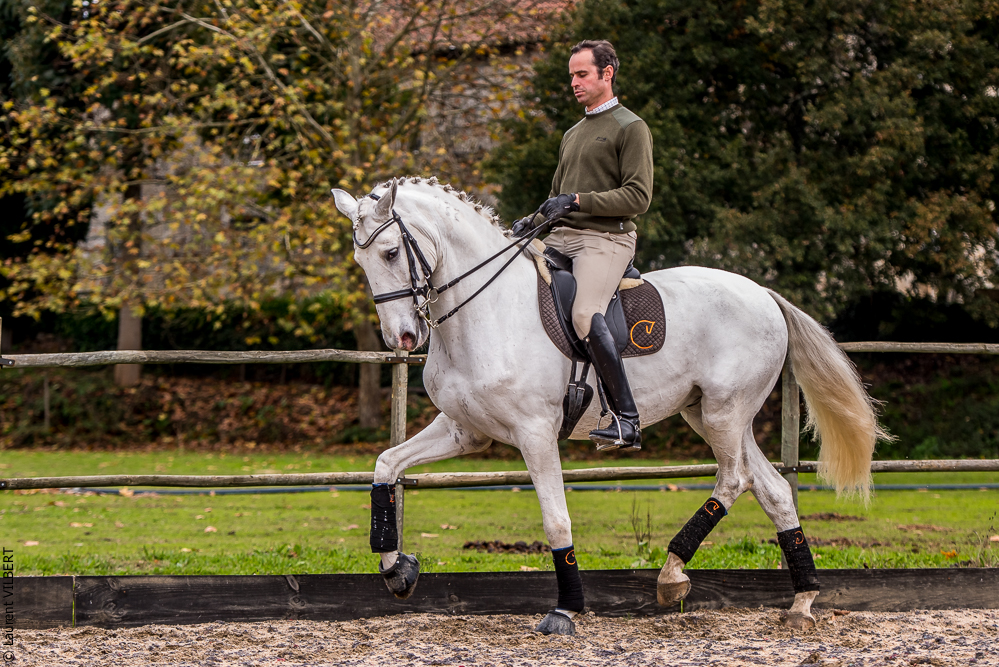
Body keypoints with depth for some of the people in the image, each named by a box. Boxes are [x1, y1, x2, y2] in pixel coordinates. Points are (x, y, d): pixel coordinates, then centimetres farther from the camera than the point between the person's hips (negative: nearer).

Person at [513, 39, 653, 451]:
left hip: (607, 239, -9)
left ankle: (626, 419, -29)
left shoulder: (630, 128, 0)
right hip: (562, 237, 9)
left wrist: (578, 201, -18)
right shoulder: (573, 134, 26)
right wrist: (533, 221, 10)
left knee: (585, 314, -31)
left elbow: (638, 196, -10)